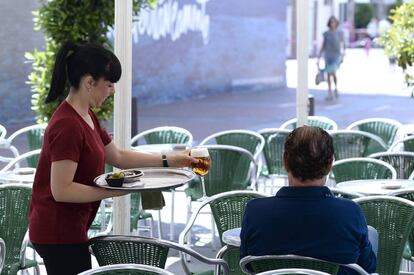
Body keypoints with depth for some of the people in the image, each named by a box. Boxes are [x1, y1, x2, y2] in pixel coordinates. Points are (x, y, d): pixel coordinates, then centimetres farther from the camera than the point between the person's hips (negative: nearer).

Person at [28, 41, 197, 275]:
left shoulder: (87, 117, 9)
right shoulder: (68, 126, -22)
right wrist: (113, 191, -22)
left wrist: (169, 160, 14)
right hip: (59, 234, -10)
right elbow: (61, 190, -25)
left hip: (67, 230, 10)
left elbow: (118, 156, 18)